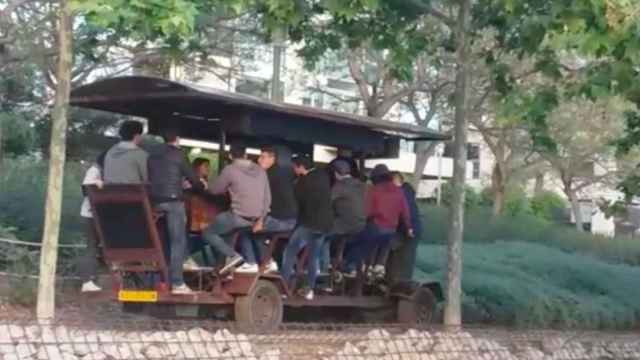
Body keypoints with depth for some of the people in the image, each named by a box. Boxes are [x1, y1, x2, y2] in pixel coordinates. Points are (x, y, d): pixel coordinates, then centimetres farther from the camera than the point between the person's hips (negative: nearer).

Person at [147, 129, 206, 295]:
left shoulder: (152, 155, 14)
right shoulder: (178, 154, -2)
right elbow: (191, 177, 1)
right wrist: (202, 185, 22)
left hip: (155, 201, 6)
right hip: (173, 201, -6)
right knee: (178, 242, -4)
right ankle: (177, 283, -9)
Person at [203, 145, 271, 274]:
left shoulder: (230, 170, -6)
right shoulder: (260, 171, 10)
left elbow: (214, 190, 3)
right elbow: (267, 197, 10)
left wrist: (228, 187, 25)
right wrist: (261, 219, 16)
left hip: (239, 216, -6)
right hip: (256, 219, 6)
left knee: (208, 233, 8)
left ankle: (232, 255, -9)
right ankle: (251, 262, 25)